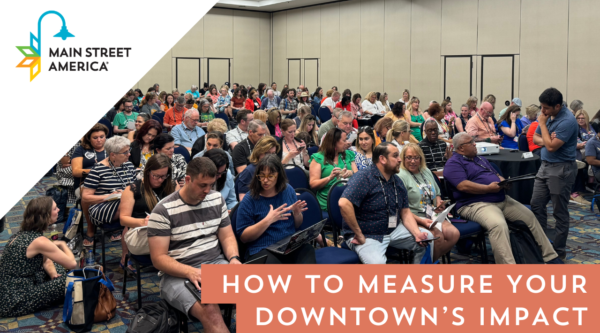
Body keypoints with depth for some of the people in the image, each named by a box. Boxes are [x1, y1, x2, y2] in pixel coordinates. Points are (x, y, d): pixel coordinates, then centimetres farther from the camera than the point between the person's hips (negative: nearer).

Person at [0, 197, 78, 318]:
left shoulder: (24, 233, 6)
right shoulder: (39, 242, -22)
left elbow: (46, 262, 13)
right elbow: (72, 263, -16)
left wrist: (54, 275, -5)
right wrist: (62, 244, 1)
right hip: (14, 302, -10)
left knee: (58, 269, 18)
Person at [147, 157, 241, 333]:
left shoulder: (217, 199, 8)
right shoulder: (163, 211, -8)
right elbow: (159, 258, -9)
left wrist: (234, 259, -9)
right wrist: (190, 272, -25)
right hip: (178, 274, -4)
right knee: (209, 310, -35)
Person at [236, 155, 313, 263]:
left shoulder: (288, 190, 13)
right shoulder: (250, 199, 0)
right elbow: (243, 237, -4)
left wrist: (297, 214, -3)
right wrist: (268, 220, -15)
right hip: (263, 250, -3)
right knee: (271, 261, -36)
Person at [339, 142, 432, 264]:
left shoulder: (397, 181, 12)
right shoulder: (364, 178, -16)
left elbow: (405, 212, 12)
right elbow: (344, 203, -29)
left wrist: (417, 233, -7)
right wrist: (359, 235, -24)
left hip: (393, 231, 8)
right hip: (368, 235, -8)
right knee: (377, 262, -36)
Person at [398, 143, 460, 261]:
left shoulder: (427, 172, 18)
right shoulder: (401, 176, -8)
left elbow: (437, 193, 31)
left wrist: (439, 203, 7)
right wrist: (421, 221, -23)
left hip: (433, 216, 8)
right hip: (414, 219, -8)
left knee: (454, 234, -16)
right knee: (438, 236, -30)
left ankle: (432, 259, -5)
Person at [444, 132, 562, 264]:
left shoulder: (480, 159, 24)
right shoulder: (453, 164, -6)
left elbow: (497, 175, 28)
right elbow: (464, 186, -20)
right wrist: (488, 188, -18)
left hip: (502, 200, 9)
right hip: (476, 204, -9)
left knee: (530, 217, 5)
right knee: (499, 225, -36)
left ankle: (550, 257, 17)